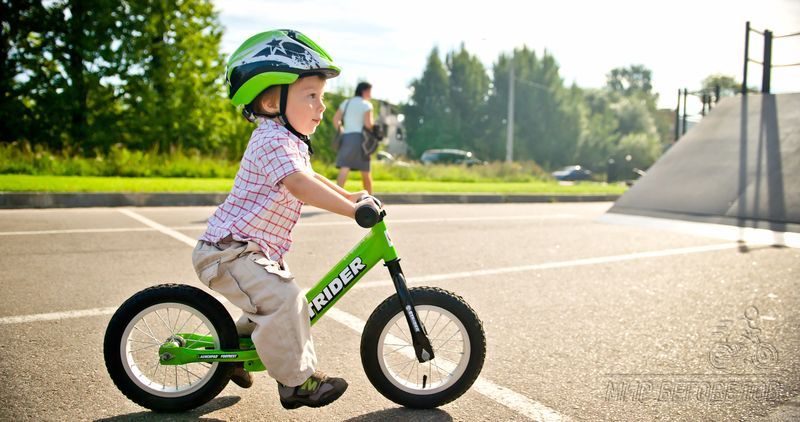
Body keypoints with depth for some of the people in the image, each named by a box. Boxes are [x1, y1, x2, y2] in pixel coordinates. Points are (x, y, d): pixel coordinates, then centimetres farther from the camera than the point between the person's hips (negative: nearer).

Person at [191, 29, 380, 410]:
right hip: (229, 251, -11)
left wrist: (349, 195, 21)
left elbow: (309, 179, 28)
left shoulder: (289, 141, 13)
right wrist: (353, 209, -35)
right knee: (283, 300, -23)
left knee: (270, 303, 21)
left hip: (257, 249, 11)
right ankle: (297, 381, -9)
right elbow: (299, 184, -36)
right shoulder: (272, 140, -21)